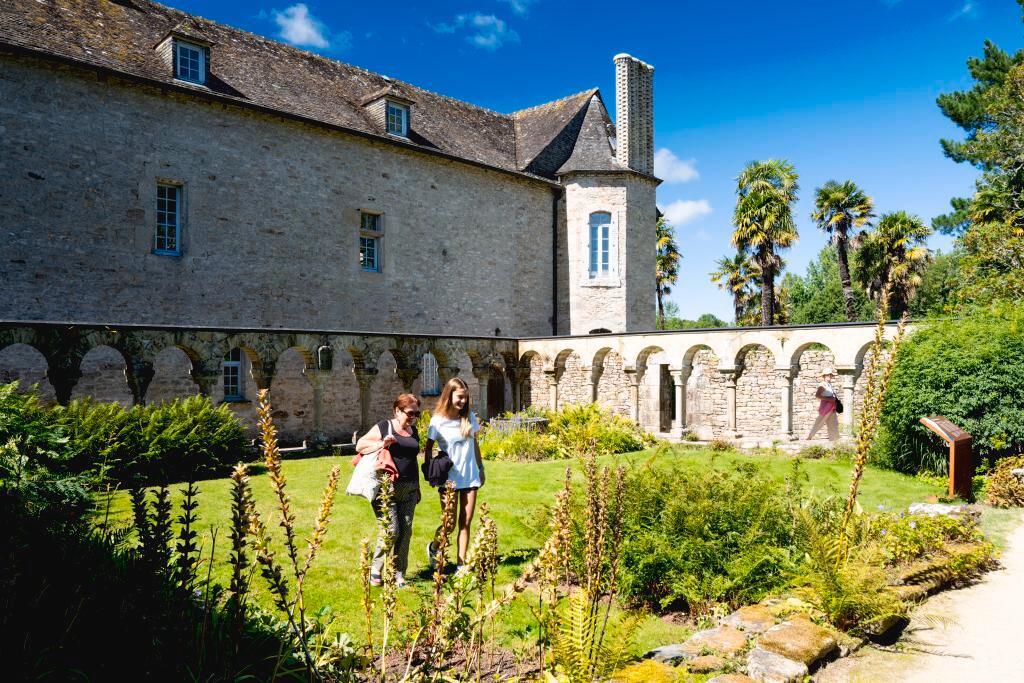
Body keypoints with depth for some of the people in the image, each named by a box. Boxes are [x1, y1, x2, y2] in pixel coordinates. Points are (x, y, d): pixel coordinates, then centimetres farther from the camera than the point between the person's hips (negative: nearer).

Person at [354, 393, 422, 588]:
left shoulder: (413, 431, 15)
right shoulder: (384, 427, -3)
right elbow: (359, 446, -4)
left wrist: (417, 488, 25)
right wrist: (382, 444, -19)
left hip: (408, 489, 6)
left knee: (405, 531, 5)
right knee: (391, 529, -10)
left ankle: (398, 574, 16)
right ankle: (375, 570, 10)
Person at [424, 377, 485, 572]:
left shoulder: (470, 417, 2)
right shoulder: (438, 420, -9)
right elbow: (428, 449, -2)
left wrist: (481, 468, 14)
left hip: (470, 476, 4)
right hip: (449, 479, -3)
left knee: (466, 523, 5)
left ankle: (461, 565, 15)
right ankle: (433, 548, 34)